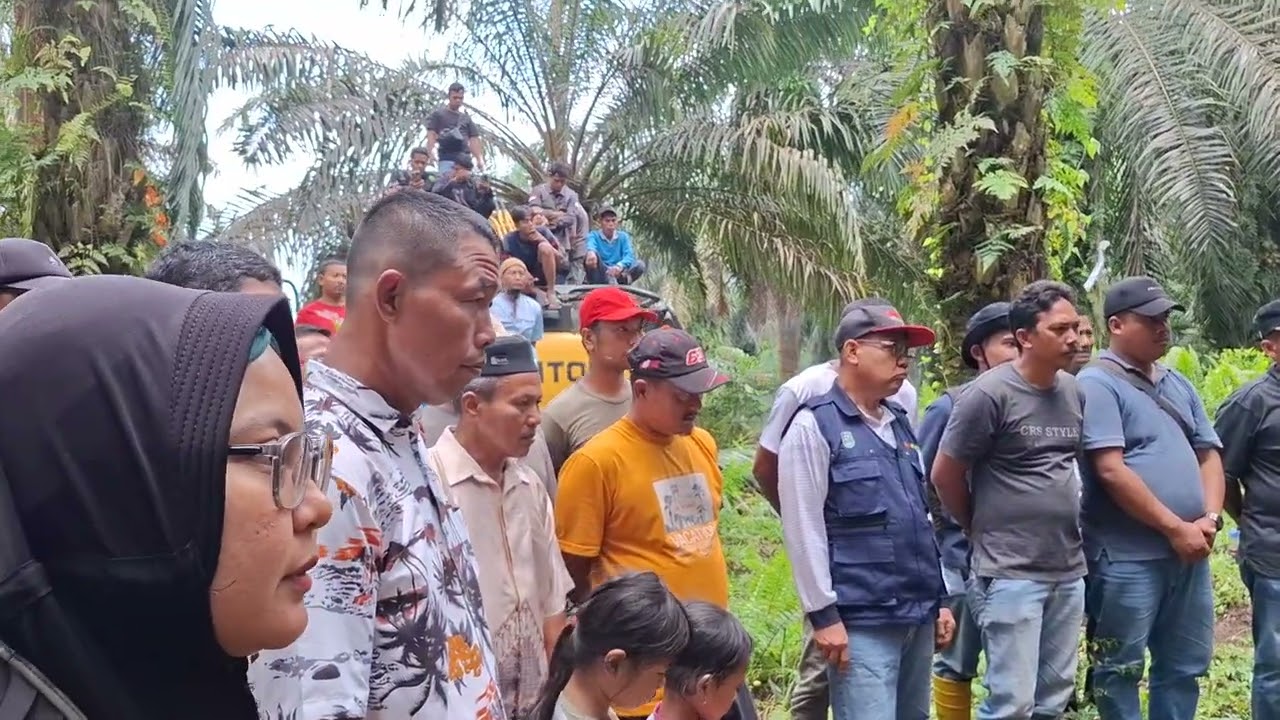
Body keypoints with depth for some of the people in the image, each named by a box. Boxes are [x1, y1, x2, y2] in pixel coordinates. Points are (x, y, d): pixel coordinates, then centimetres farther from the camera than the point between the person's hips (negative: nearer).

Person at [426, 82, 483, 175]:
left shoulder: (467, 118, 21)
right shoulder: (438, 114, 9)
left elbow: (474, 140, 15)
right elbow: (431, 135, 0)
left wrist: (480, 159, 1)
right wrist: (431, 153, -17)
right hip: (446, 159, -4)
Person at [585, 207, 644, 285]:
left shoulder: (623, 237, 12)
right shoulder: (594, 235, 5)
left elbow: (629, 255, -7)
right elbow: (590, 245, -21)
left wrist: (619, 266, -32)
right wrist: (591, 252, -49)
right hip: (599, 276, -2)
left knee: (640, 264, -20)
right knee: (593, 254, -30)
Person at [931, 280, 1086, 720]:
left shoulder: (1074, 391, 7)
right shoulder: (989, 393, -13)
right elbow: (944, 475, -7)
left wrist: (1063, 516, 13)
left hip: (1069, 571, 7)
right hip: (1011, 573, -7)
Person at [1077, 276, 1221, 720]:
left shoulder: (1178, 385, 15)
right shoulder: (1097, 384, -10)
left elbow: (1208, 454, 15)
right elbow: (1111, 471, -18)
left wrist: (1210, 518, -4)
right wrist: (1176, 528, -15)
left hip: (1190, 552, 8)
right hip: (1127, 557, -8)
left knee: (1183, 667, 15)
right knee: (1121, 670, 3)